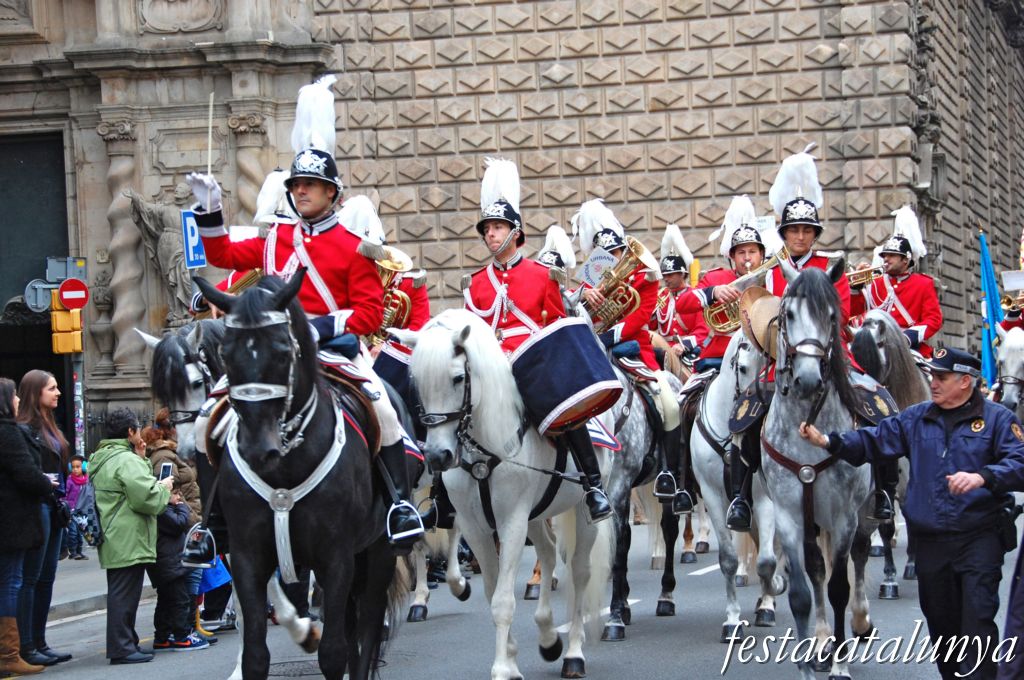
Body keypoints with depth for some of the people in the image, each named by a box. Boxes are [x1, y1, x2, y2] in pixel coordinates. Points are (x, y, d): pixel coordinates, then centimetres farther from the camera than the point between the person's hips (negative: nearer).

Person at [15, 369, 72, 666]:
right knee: (30, 579, -5)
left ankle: (40, 642, 17)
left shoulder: (48, 427, 17)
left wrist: (62, 502, 15)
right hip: (36, 508, -9)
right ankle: (26, 647, -1)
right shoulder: (24, 429, -13)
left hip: (53, 508, 9)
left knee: (46, 578, 11)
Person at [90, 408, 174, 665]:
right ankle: (122, 648, -8)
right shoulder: (128, 460, -15)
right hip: (128, 541, -10)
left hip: (112, 541, 10)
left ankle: (127, 643, 22)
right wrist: (163, 488, -2)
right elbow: (147, 498, -22)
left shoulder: (100, 459, 19)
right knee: (125, 593, -8)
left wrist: (142, 459, 17)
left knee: (120, 593, 15)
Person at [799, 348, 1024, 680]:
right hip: (930, 538, 5)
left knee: (977, 617, -12)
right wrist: (829, 441, -8)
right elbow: (875, 439, 7)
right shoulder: (916, 418, 11)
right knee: (939, 618, 13)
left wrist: (983, 477, -31)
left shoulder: (997, 419, -3)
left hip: (979, 537, -5)